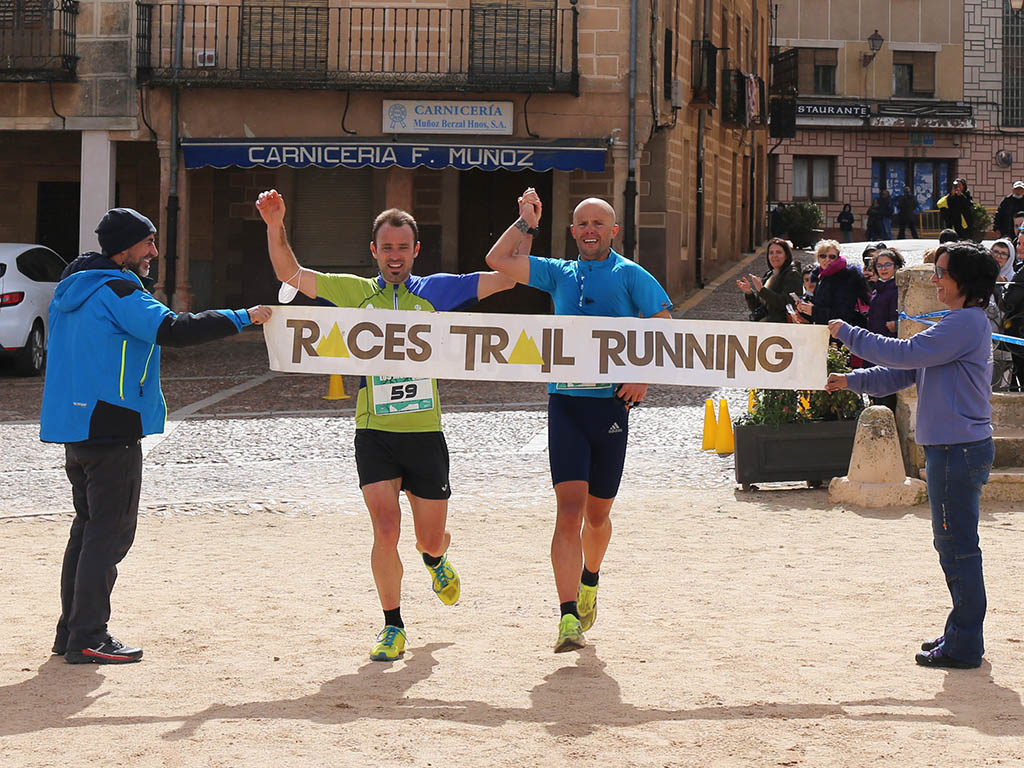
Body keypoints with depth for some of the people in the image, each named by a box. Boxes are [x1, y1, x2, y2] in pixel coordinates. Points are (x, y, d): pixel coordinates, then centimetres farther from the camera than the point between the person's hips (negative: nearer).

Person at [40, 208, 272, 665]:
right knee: (110, 534, -5)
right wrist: (244, 318, -22)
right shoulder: (118, 292, -15)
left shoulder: (73, 288, 15)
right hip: (111, 429, -9)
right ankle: (87, 639, -6)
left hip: (74, 424, 10)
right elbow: (172, 330, -26)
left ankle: (72, 630, 19)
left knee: (88, 526, 16)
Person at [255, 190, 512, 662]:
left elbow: (505, 277, 3)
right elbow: (290, 274, 1)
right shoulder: (354, 293, 4)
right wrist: (275, 226, -14)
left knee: (430, 539, 8)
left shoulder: (435, 291, 5)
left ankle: (436, 560, 47)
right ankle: (393, 629, 4)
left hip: (425, 433, 1)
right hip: (374, 433, -1)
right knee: (385, 531, -12)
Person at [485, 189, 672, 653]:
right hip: (565, 402, 1)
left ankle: (589, 583, 41)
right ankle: (569, 619, -17)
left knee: (597, 514, 11)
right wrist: (528, 220, 15)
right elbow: (499, 259, 14)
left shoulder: (630, 275, 5)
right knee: (569, 510, -12)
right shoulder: (559, 274, 14)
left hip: (612, 403, -1)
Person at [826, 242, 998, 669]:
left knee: (957, 546, -5)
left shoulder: (966, 323, -16)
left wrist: (848, 334, -9)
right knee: (954, 545, 16)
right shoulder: (960, 324, 17)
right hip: (953, 447, 10)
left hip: (959, 450, -10)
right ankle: (961, 634, 24)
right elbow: (908, 372, 21)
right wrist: (851, 381, 15)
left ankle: (963, 648, 0)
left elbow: (905, 354, -20)